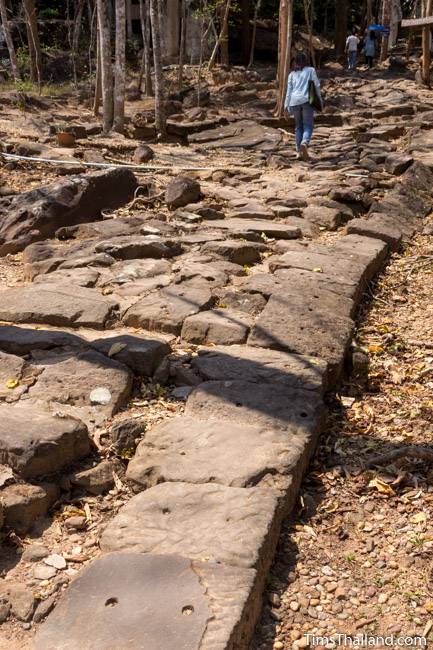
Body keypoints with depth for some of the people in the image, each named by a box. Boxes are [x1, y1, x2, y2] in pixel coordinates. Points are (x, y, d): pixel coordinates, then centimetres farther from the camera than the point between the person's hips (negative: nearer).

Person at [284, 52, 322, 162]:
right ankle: (304, 143, -34)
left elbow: (289, 90, 12)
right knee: (308, 126, -5)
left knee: (298, 126, 13)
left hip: (294, 101, 3)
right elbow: (317, 85, 7)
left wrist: (287, 105, 12)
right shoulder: (311, 70, 11)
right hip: (307, 100, -3)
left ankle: (299, 152, 8)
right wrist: (319, 98, 16)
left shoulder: (292, 74, 16)